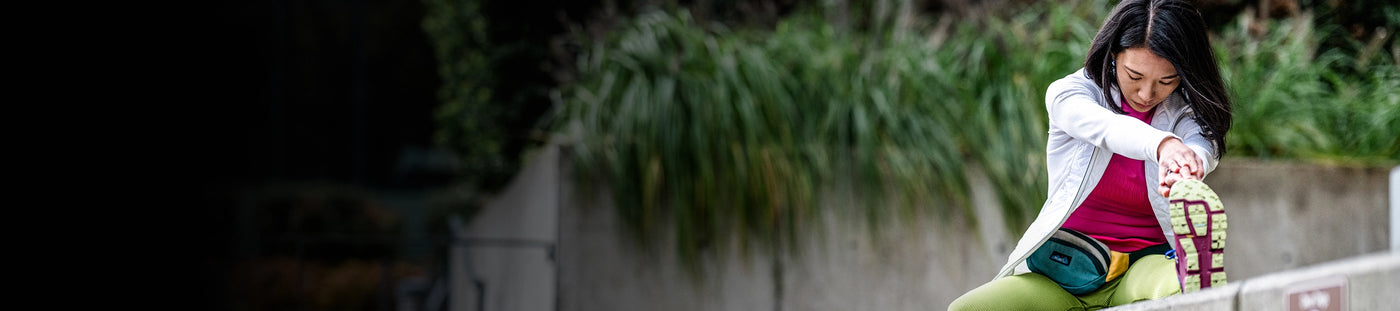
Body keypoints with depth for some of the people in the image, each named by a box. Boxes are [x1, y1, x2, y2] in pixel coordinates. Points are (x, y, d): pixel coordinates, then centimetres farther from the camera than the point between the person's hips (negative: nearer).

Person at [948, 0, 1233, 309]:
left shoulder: (1188, 114, 2)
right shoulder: (1065, 93, 0)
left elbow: (1202, 147, -22)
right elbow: (1106, 128, -23)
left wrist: (1185, 169, -51)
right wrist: (1162, 144, -48)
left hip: (1145, 263, -1)